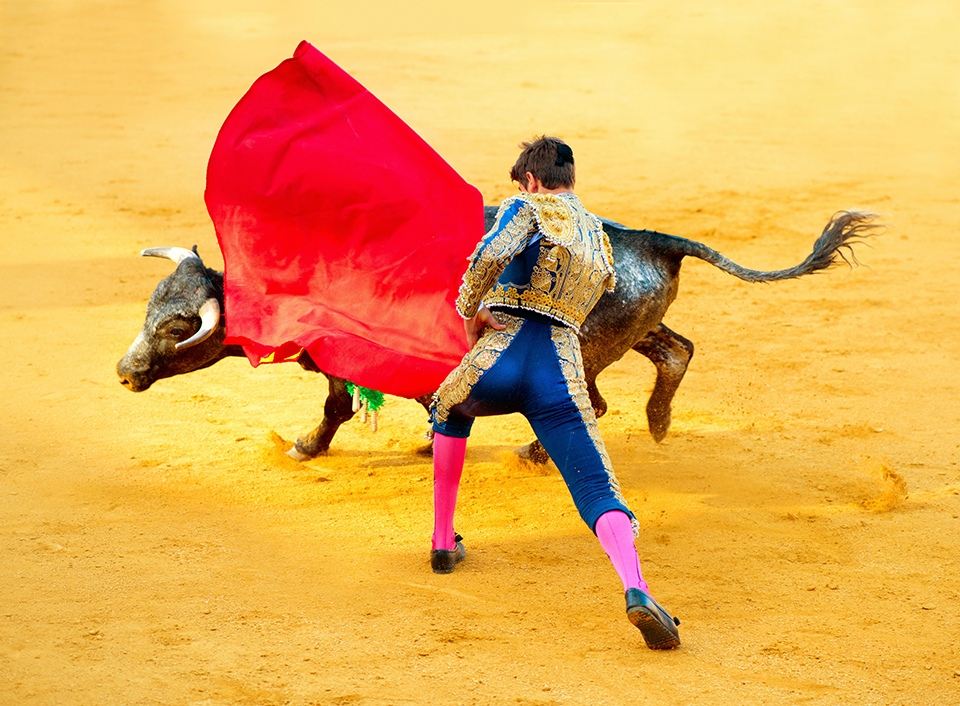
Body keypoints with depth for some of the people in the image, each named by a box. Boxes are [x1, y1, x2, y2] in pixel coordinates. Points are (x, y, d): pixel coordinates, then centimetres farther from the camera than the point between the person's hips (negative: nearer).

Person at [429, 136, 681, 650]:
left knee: (449, 412, 33)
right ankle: (636, 589, -37)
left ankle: (443, 541, 36)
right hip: (561, 373, 2)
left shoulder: (527, 208, 9)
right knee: (599, 492, -9)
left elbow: (492, 255, -13)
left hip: (496, 362, -2)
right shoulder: (600, 238, 27)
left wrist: (470, 312, 1)